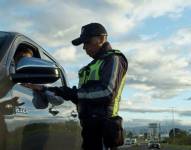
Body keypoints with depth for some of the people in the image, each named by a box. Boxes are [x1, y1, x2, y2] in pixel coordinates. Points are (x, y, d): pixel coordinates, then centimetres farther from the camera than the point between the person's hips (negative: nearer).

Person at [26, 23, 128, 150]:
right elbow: (84, 97, 19)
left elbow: (106, 93, -19)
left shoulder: (113, 59, -3)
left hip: (101, 125, -9)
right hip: (91, 124, 9)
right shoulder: (95, 64, 24)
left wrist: (73, 93, -14)